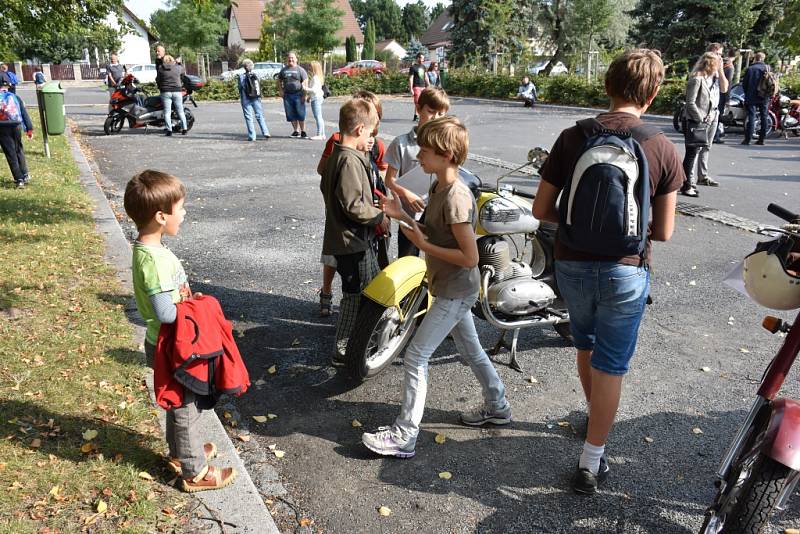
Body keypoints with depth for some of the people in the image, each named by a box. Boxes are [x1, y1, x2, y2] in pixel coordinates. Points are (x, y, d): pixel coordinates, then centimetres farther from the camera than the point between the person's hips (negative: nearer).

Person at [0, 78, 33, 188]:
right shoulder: (15, 97, 5)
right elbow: (24, 113, 3)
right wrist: (29, 129, 6)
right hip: (16, 127, 3)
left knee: (11, 154, 2)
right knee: (19, 151, 18)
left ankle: (19, 179, 0)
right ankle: (25, 176, 22)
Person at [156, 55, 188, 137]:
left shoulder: (160, 68, 0)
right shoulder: (177, 68, 0)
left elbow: (157, 80, 6)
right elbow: (182, 70, 22)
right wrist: (178, 63, 39)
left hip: (165, 92, -1)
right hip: (177, 91, 1)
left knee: (167, 112, 0)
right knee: (180, 111, 7)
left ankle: (169, 130, -8)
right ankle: (184, 128, 4)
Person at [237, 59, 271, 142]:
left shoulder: (241, 76, -8)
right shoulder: (256, 75, 2)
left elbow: (241, 88, -6)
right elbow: (259, 87, 5)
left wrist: (240, 99, 4)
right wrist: (259, 97, 13)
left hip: (246, 100, -3)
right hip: (256, 99, 3)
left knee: (249, 118, 2)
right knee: (260, 116, 10)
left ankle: (252, 136, 0)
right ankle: (265, 132, -3)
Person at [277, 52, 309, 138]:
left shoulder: (300, 70, 1)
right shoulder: (283, 70, 13)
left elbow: (305, 82, -3)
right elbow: (279, 81, 22)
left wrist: (304, 95, -11)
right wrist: (280, 90, 6)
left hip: (298, 95, -4)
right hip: (287, 95, 4)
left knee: (301, 114, -5)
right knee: (291, 114, 5)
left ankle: (303, 131, 3)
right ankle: (296, 131, 15)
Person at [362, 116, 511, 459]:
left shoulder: (456, 198, -25)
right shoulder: (438, 188, 4)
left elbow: (470, 257, -25)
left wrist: (423, 245, -22)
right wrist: (403, 216, 1)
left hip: (454, 292, -10)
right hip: (454, 289, 10)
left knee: (415, 356, -6)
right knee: (470, 349, 23)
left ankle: (404, 436, 3)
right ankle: (497, 407, 41)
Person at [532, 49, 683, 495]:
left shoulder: (572, 137, -6)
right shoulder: (663, 150, -9)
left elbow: (541, 210, -3)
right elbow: (663, 232, -5)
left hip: (572, 265, 2)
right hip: (626, 270, -2)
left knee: (586, 345, 26)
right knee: (610, 366, 10)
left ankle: (598, 418, 49)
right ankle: (591, 463, 18)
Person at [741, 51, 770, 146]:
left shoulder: (750, 69, -4)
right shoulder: (767, 68, 1)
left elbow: (744, 83, -1)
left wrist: (747, 94, 14)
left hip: (752, 96, -2)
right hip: (764, 97, 2)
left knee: (751, 117, -3)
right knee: (764, 117, 9)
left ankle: (747, 139, -9)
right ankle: (761, 139, 10)